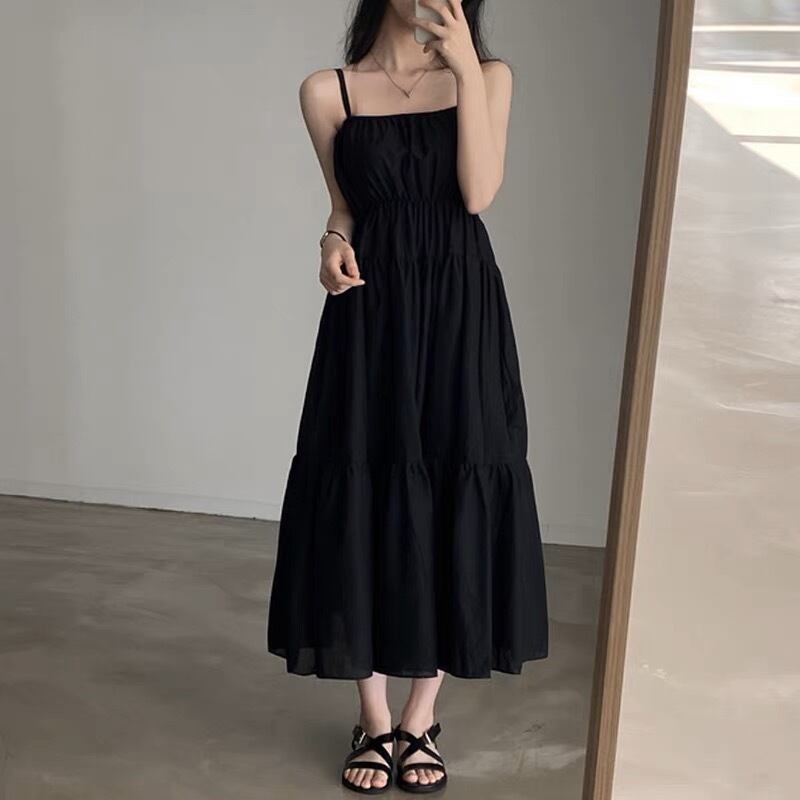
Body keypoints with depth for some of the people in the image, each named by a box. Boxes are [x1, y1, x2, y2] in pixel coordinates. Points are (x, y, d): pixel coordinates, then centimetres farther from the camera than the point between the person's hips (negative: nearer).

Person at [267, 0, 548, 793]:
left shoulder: (487, 76, 7)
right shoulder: (328, 91, 6)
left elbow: (477, 194, -7)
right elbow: (346, 205, 12)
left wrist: (466, 69, -10)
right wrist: (335, 242, -9)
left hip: (461, 311, 1)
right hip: (372, 314, 0)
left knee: (454, 496, 1)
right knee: (365, 497, 1)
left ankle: (421, 717, 19)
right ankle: (374, 718, 19)